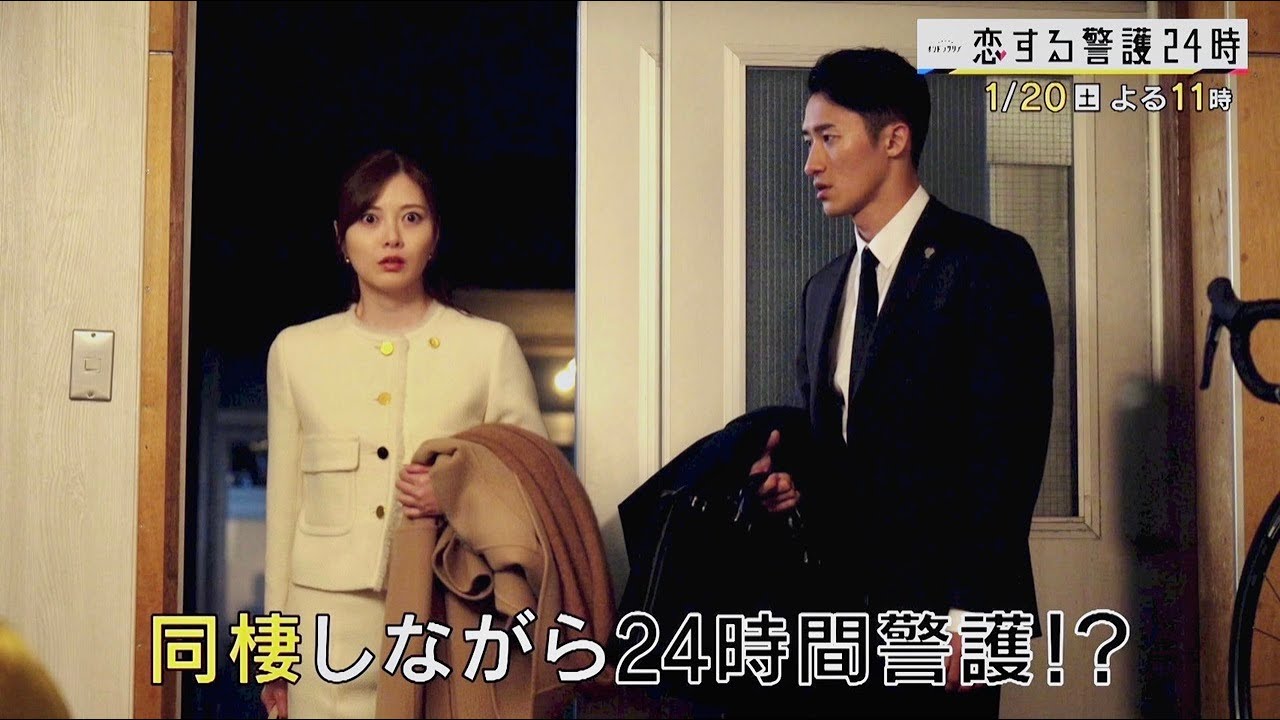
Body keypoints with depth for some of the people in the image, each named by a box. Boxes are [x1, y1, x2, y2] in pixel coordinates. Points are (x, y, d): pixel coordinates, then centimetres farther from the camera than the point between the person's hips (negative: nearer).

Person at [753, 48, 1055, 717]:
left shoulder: (989, 262, -7)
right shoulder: (822, 290, 15)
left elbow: (1007, 449, -13)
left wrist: (969, 613, -18)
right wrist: (796, 479, -1)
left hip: (938, 608, -6)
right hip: (846, 612, 6)